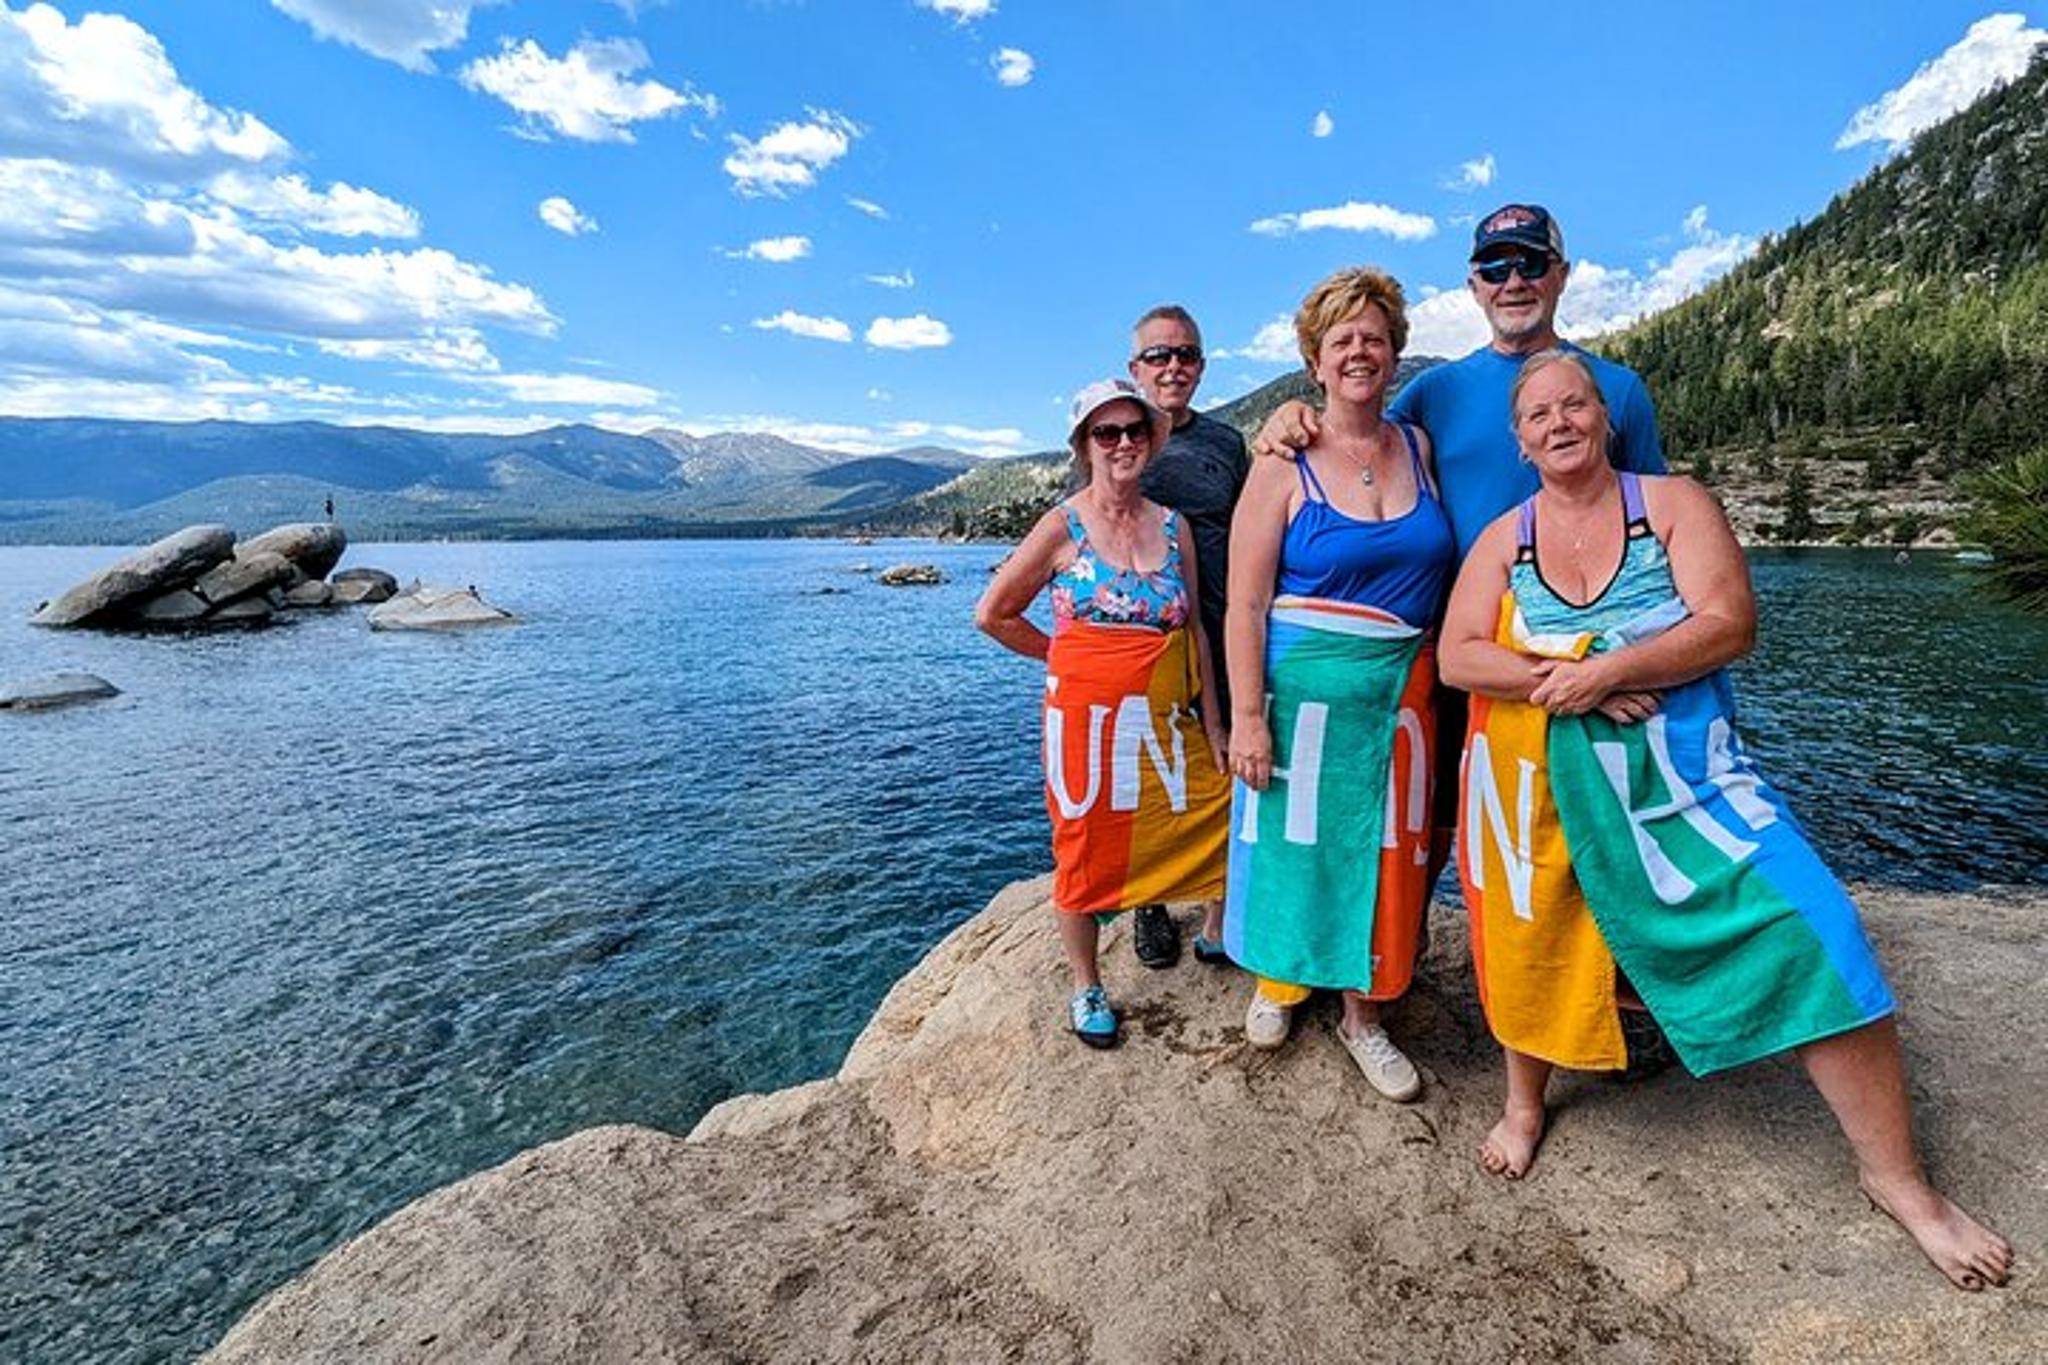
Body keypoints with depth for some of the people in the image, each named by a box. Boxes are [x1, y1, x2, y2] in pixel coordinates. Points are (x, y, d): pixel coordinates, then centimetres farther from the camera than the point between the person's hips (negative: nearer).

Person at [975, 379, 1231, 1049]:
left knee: (1226, 815, 1)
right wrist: (1063, 654, 4)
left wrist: (1213, 726, 6)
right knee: (1086, 850, 7)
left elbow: (1196, 630, 8)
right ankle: (1086, 988, 28)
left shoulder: (1173, 525, 7)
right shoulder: (1063, 526, -4)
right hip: (1087, 711, -3)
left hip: (1167, 715, 4)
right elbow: (993, 614, 1)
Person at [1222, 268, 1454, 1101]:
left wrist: (1446, 674, 7)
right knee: (1293, 836, 7)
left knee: (1385, 848, 9)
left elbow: (1445, 562, 16)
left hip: (1401, 687, 4)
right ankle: (1276, 981, 33)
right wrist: (1248, 717, -16)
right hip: (1303, 684, -3)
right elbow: (1245, 605, -10)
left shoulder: (1418, 449, 7)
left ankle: (1363, 1015, 28)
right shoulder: (1284, 469, -5)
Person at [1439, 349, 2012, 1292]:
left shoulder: (1673, 504, 1)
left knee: (1815, 936, -10)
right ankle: (1525, 1103, 35)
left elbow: (1730, 623, -11)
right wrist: (1559, 684, -18)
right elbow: (1458, 657, -5)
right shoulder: (1504, 537, 5)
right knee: (1531, 947, 7)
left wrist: (1602, 671, -21)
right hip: (1539, 783, 1)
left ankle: (1896, 1178, 12)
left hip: (1678, 773, -1)